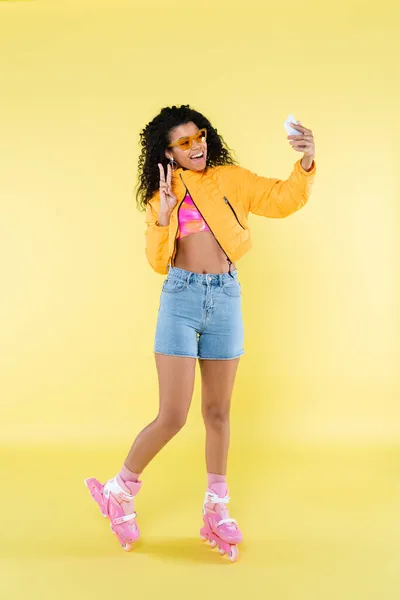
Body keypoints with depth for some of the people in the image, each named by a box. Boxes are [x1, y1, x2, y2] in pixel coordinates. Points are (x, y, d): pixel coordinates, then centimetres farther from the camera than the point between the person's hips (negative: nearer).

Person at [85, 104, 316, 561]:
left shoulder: (230, 179, 6)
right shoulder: (160, 196, 7)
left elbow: (284, 199, -4)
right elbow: (159, 262, 1)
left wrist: (306, 163, -22)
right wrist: (163, 215, -14)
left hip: (226, 298, 2)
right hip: (181, 297, -1)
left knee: (218, 412, 11)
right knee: (172, 416, -6)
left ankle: (216, 511, 24)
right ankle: (119, 492, 17)